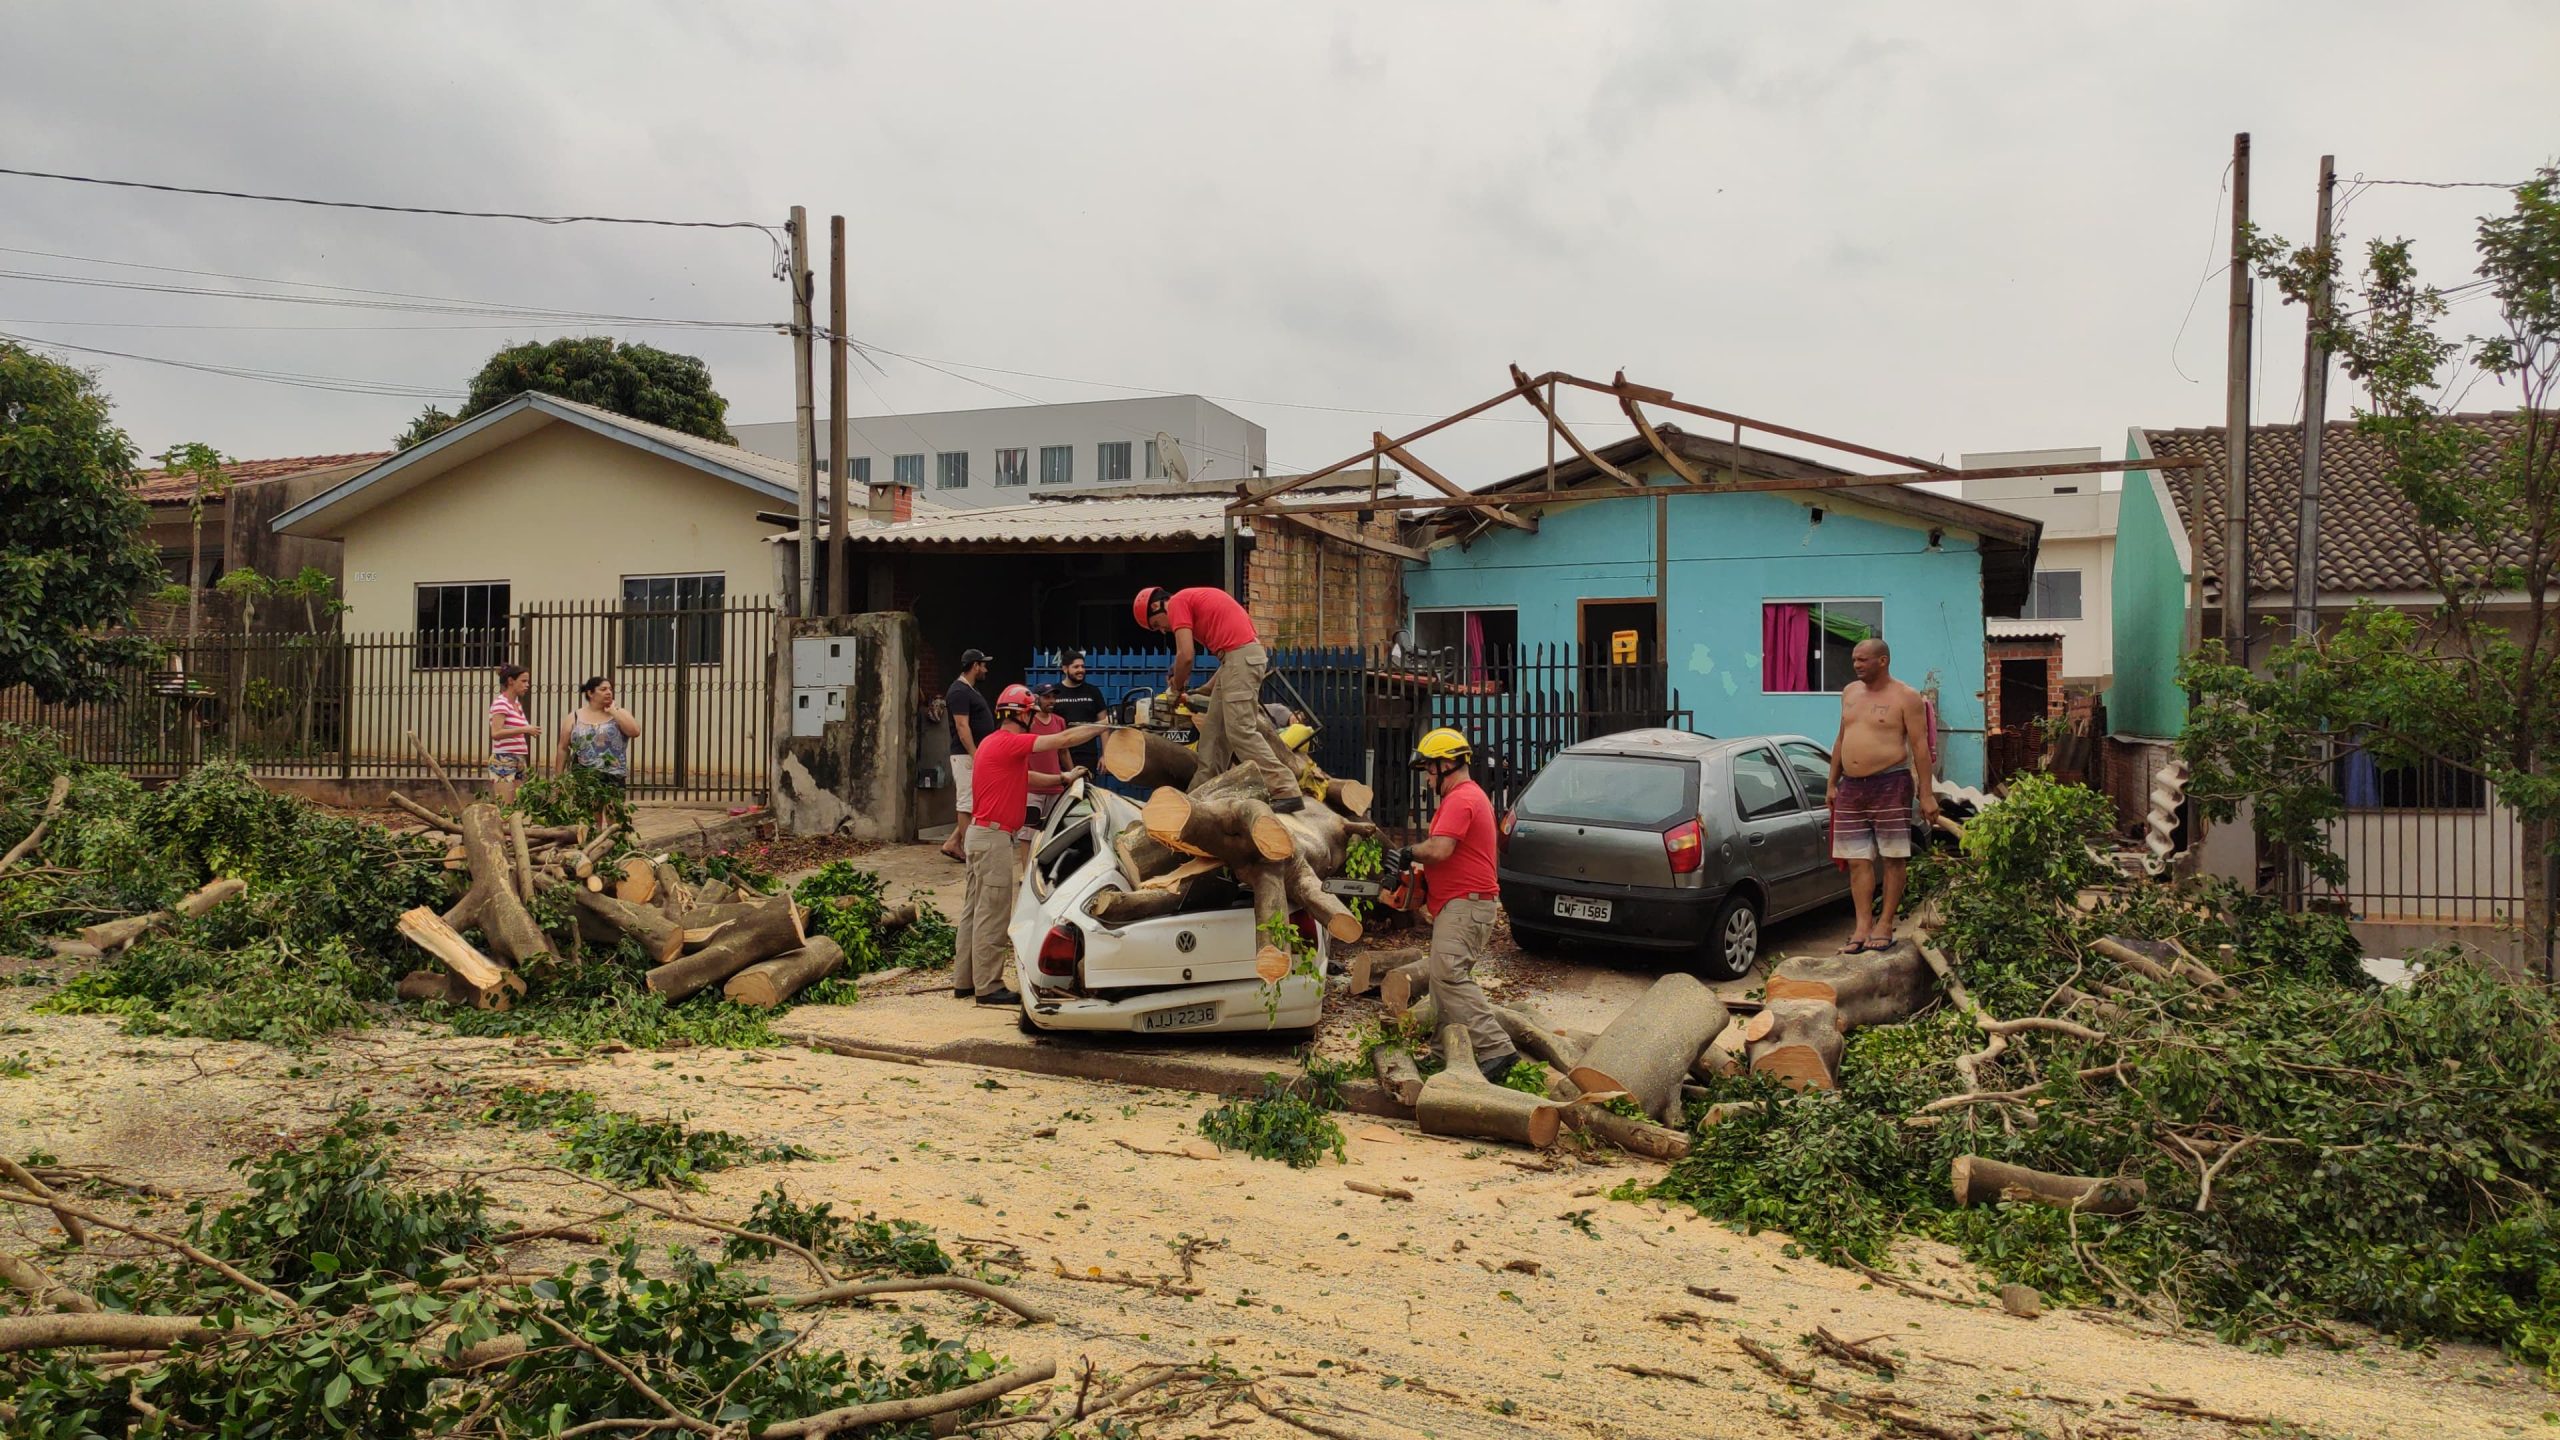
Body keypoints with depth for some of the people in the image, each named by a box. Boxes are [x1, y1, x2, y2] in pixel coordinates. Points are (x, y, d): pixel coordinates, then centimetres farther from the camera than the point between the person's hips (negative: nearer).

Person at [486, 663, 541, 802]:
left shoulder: (518, 704, 16)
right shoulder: (500, 703, -8)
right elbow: (496, 733, -20)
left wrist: (529, 730, 12)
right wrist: (524, 729, -23)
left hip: (520, 761, 8)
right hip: (504, 760, -8)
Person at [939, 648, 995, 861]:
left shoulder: (972, 690, 17)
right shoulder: (959, 692, -14)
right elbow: (962, 727, -20)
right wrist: (975, 756, -24)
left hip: (977, 755, 10)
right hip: (966, 755, -10)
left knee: (972, 803, 12)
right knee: (968, 803, -4)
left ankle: (952, 843, 14)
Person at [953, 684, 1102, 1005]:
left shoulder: (994, 743, 16)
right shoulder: (1009, 742, -15)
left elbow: (1025, 778, 24)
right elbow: (1064, 739, -16)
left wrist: (1063, 779, 18)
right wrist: (1103, 727, -7)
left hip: (982, 834, 11)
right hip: (994, 837, -11)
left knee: (974, 910, 14)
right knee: (992, 914, -6)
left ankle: (964, 981, 20)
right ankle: (988, 986, -1)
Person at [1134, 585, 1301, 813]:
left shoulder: (1177, 603, -1)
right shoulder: (1196, 599, 27)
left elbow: (1185, 656, -12)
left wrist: (1176, 688, 6)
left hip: (1240, 657, -10)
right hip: (1246, 655, 10)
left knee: (1241, 730, -12)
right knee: (1214, 728, 13)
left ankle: (1287, 792, -15)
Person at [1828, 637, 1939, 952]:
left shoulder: (1905, 697, -4)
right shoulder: (1850, 692, 14)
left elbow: (1920, 747, -7)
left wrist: (1927, 794, -12)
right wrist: (1832, 783, 18)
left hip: (1890, 785, -6)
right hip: (1851, 787, 6)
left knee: (1893, 858, 1)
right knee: (1857, 861, 3)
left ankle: (1885, 924, 6)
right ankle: (1864, 924, 5)